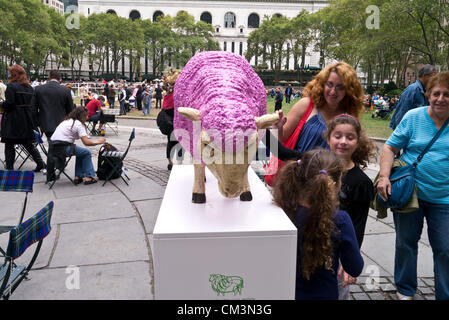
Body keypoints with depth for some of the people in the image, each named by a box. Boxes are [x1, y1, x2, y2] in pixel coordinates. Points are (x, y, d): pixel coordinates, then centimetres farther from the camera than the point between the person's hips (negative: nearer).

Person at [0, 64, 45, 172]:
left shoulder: (11, 86, -12)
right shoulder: (30, 87, 8)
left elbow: (9, 103, -18)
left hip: (13, 120, -6)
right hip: (27, 120, 6)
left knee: (9, 145, 5)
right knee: (28, 143, 14)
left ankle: (9, 167, 9)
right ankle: (40, 163, 6)